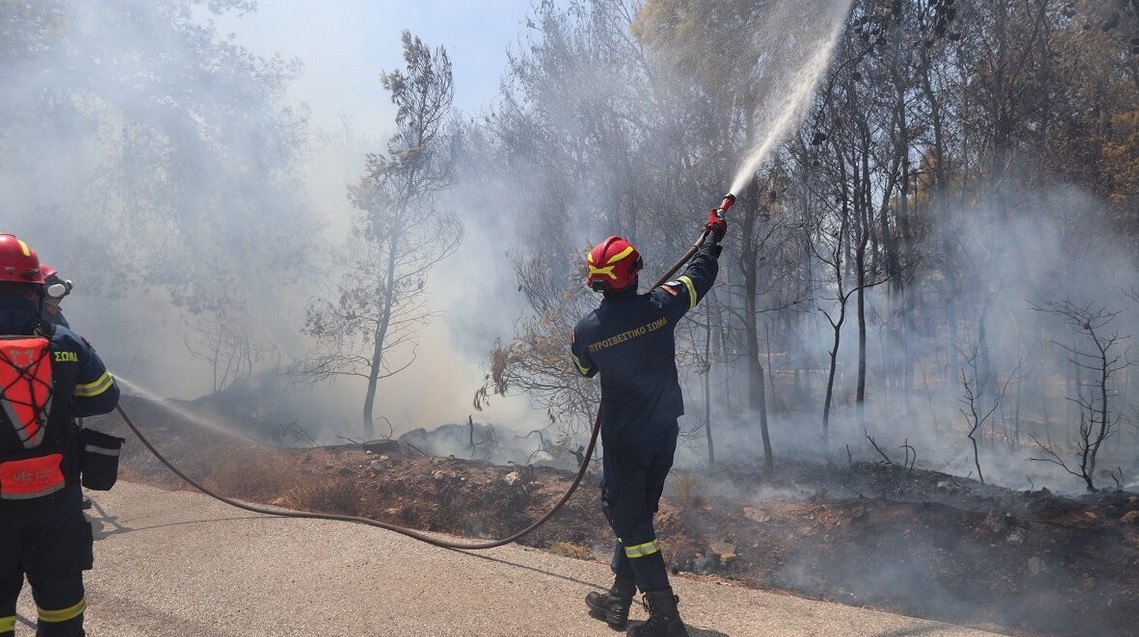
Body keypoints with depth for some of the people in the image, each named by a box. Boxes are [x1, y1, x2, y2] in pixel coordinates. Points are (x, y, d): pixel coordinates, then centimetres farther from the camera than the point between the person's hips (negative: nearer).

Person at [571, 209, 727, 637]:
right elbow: (700, 274, 6)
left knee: (629, 518, 6)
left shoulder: (586, 329, -14)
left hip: (623, 438, -4)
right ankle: (619, 599, 30)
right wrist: (714, 236, 23)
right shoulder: (659, 306, -11)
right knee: (635, 512, 17)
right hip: (665, 431, 4)